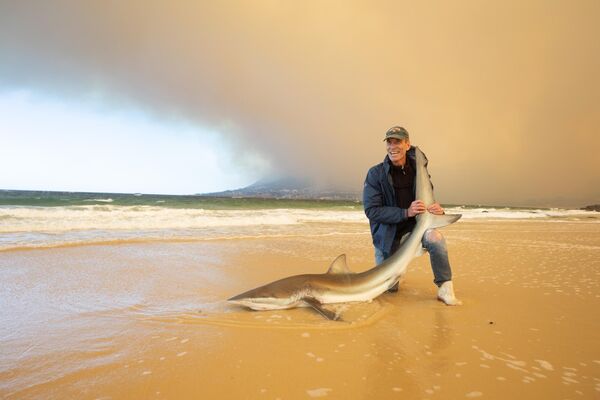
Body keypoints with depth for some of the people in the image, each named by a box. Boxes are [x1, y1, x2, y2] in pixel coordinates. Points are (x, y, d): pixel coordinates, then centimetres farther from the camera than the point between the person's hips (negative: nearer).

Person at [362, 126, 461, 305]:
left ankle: (445, 289, -16)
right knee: (390, 286, 5)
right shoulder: (376, 174, -13)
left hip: (413, 227, 1)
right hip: (387, 235, -1)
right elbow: (372, 211, -19)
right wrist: (406, 212, -31)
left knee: (435, 237, -33)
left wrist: (437, 209, -20)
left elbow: (428, 202, 6)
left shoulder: (417, 170, -3)